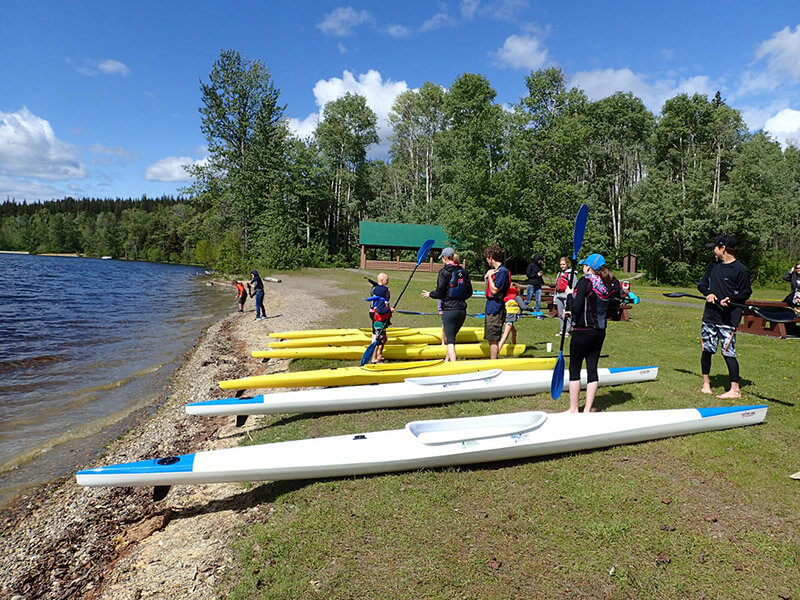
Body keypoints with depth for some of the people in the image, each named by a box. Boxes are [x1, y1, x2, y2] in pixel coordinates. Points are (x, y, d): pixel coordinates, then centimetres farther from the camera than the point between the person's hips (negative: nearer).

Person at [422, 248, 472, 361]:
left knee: (450, 340, -3)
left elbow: (439, 292, -12)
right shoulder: (464, 271, 8)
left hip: (449, 310, -6)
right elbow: (469, 292, 11)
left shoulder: (444, 271, -9)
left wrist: (429, 294, 8)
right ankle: (446, 360, 34)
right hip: (462, 310, 6)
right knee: (452, 337, 21)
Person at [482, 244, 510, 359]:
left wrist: (489, 276, -12)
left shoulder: (502, 271, -15)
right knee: (490, 339, 16)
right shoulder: (493, 270, 14)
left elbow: (494, 290, -21)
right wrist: (488, 275, 4)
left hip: (496, 310, -10)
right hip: (490, 308, 10)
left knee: (493, 340, -5)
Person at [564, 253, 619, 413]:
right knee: (592, 369, 10)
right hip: (600, 332, 7)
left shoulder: (585, 282, -15)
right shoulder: (608, 285, 7)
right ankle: (587, 410, 16)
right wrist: (572, 314, 17)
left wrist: (569, 295, -1)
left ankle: (573, 409, 9)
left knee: (574, 369, 4)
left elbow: (576, 307, -19)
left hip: (582, 332, -7)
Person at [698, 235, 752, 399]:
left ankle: (735, 389, 2)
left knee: (728, 352, -7)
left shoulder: (741, 270, -6)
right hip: (710, 315, 6)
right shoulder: (713, 266, 13)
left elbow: (746, 293, -4)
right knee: (706, 349, 8)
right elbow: (701, 284, 19)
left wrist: (730, 299, -22)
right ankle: (706, 384, 22)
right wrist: (708, 293, -2)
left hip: (729, 317, -6)